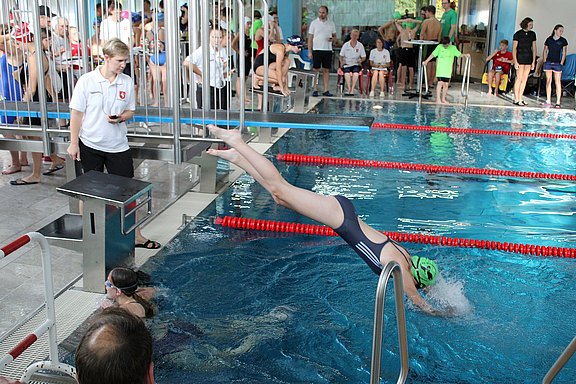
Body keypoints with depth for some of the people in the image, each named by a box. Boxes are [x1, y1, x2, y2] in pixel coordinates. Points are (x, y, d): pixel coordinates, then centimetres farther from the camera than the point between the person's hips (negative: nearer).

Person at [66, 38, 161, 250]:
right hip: (90, 145, -2)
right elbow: (76, 113, -5)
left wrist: (120, 118, -16)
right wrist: (73, 143, -6)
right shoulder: (87, 81, -10)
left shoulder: (127, 81, -2)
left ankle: (136, 235, 12)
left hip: (118, 145, 2)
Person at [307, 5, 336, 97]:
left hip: (328, 50, 2)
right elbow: (310, 38, 1)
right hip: (317, 49, -2)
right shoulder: (314, 23, 2)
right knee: (316, 70, -2)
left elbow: (334, 35, 17)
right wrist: (309, 51, -6)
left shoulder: (331, 23, 10)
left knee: (326, 70, 3)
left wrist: (332, 39, -8)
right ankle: (315, 90, 2)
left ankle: (326, 90, 5)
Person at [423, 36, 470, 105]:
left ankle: (443, 99, 17)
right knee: (440, 83, -11)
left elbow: (459, 54, 8)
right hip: (440, 69, -3)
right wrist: (426, 61, -3)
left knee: (446, 84, 5)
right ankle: (438, 99, -11)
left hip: (448, 70, 3)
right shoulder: (439, 47, -2)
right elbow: (433, 54, 0)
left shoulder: (453, 48, 5)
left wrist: (465, 55, -11)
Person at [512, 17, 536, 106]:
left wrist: (533, 61, 6)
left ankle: (520, 98, 9)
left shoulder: (532, 34, 9)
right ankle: (516, 99, -3)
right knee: (519, 78, -6)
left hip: (528, 59, 5)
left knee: (525, 79, 4)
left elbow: (534, 48, 12)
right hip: (520, 58, -5)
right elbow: (514, 48, -6)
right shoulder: (518, 34, -4)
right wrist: (515, 62, -13)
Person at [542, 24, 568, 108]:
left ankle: (558, 102, -4)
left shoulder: (563, 41, 1)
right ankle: (548, 101, 11)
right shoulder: (549, 39, 5)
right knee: (548, 81, 5)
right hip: (548, 62, 2)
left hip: (557, 63, -2)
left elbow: (564, 53, 1)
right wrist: (545, 61, 4)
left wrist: (561, 63, -6)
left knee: (558, 82, -4)